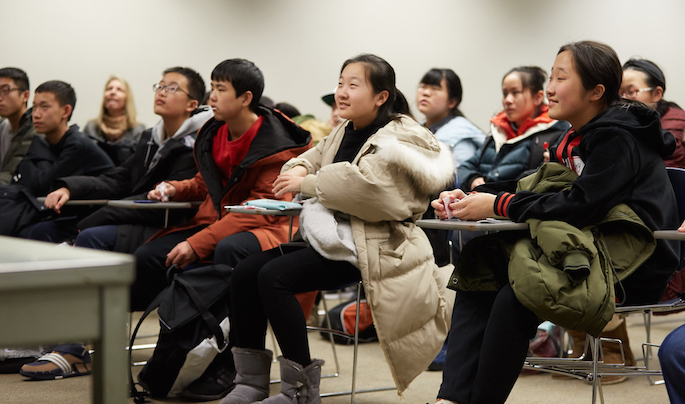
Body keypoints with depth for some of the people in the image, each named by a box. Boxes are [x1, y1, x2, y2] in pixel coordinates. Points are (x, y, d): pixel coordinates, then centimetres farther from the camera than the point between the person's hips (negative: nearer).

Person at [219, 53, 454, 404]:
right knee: (244, 273, -6)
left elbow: (364, 183, -24)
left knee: (273, 276, -25)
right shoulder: (345, 132, 18)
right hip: (330, 238, 9)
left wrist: (306, 184, -15)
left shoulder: (402, 138, -9)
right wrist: (298, 169, -2)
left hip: (370, 248, -9)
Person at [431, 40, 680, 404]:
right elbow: (530, 194, 13)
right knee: (476, 276, -6)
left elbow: (581, 205, -23)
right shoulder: (575, 139, 16)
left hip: (634, 271, -9)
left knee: (514, 296, -30)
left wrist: (498, 205, -18)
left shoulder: (617, 139, -13)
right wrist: (471, 200, -4)